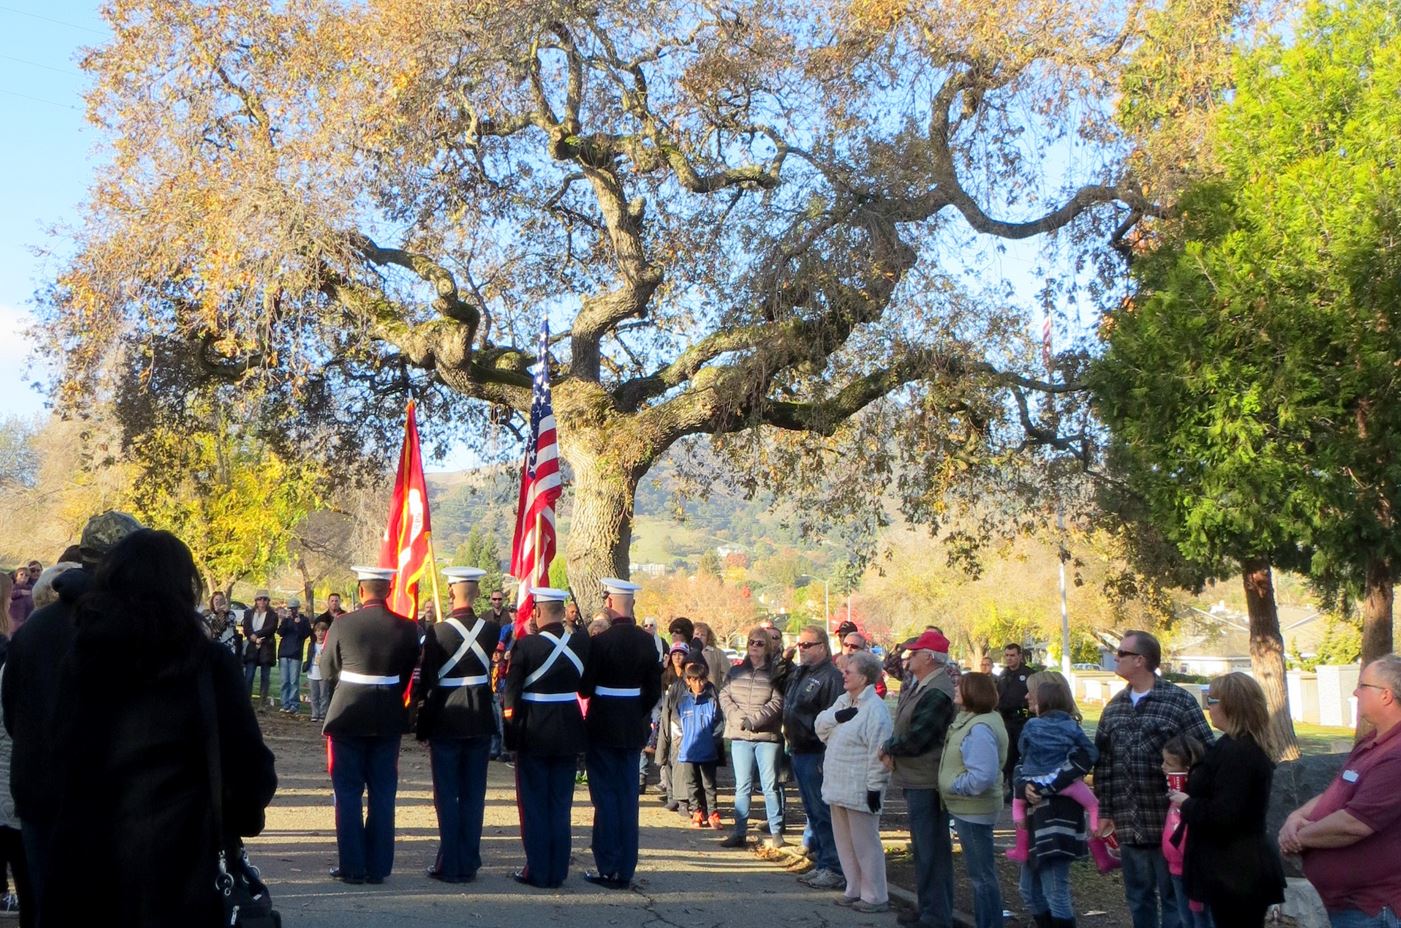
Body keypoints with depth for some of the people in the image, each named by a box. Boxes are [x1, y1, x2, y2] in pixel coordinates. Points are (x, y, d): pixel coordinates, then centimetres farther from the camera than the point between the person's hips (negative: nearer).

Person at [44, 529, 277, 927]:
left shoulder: (81, 658, 1)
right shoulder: (208, 664, -10)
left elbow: (61, 760, 6)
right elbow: (248, 764, -9)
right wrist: (242, 818, 10)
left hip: (85, 851, 3)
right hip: (177, 859, -3)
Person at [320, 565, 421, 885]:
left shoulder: (343, 624, -10)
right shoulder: (407, 628, -4)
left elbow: (327, 672, 2)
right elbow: (409, 675, 5)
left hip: (348, 717, -2)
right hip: (388, 720, 2)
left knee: (348, 793, 7)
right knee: (382, 794, 9)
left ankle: (352, 866, 10)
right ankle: (378, 867, 13)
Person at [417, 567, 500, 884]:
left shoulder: (437, 632, -13)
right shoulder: (492, 630, -3)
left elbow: (426, 680, -7)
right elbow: (496, 670, 7)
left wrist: (423, 725, 2)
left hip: (445, 723, -3)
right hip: (481, 722, 3)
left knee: (447, 796, 5)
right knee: (474, 795, 11)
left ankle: (450, 865, 6)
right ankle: (469, 864, 16)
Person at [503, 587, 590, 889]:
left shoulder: (526, 645, -15)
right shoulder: (581, 643, -4)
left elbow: (512, 691, -9)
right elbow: (585, 684, 6)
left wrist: (512, 726, 2)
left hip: (533, 733, -4)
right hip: (568, 733, 4)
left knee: (534, 804, 8)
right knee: (560, 804, 12)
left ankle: (538, 871, 11)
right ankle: (557, 871, 17)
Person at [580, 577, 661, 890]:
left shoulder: (601, 641, -15)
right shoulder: (648, 641, 0)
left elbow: (585, 687, -10)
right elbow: (654, 689, 4)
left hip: (603, 728, -4)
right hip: (634, 730, 4)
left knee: (605, 797, 3)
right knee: (628, 796, 10)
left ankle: (607, 869, 6)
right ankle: (625, 870, 14)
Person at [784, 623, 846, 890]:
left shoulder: (830, 676, -14)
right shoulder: (799, 673, 15)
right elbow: (787, 706, 29)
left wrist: (826, 756, -23)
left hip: (816, 755, -10)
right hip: (798, 752, 10)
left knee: (823, 811, -6)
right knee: (812, 811, 15)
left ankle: (833, 868, 0)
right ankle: (821, 863, 23)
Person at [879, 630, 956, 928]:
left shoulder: (937, 693, -21)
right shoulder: (916, 686, 12)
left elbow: (915, 739, -23)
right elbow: (905, 726, 16)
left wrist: (888, 748, -6)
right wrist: (893, 749, -3)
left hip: (927, 782, -11)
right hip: (918, 780, 11)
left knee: (931, 850, -4)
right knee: (923, 847, 19)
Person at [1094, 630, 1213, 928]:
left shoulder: (1180, 702, -8)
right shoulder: (1114, 708, 10)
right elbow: (1102, 763, 12)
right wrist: (1105, 812, 10)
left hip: (1169, 823, -5)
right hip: (1129, 825, 6)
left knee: (1173, 897, 6)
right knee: (1138, 897, 15)